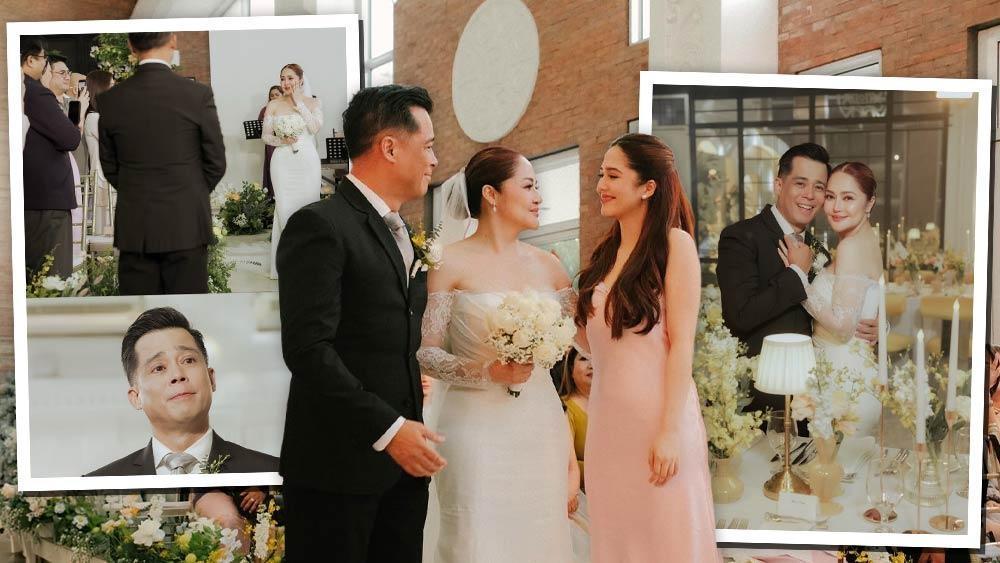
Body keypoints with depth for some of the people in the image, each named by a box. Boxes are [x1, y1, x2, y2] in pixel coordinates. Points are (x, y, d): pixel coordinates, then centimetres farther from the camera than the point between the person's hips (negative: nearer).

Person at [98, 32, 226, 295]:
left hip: (133, 228, 2)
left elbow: (110, 167, 7)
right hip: (186, 225, -2)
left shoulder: (110, 100, -2)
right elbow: (216, 163, -1)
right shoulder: (199, 94, -9)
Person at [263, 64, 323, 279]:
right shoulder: (273, 105, 7)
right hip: (283, 161, 0)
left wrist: (299, 102, -8)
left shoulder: (313, 103, 7)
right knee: (284, 207, -6)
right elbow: (266, 136, 6)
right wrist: (282, 140, -13)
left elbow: (315, 126, -10)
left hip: (307, 161, 0)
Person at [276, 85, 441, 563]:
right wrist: (387, 429, -20)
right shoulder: (320, 225, -11)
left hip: (402, 463, 8)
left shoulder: (399, 233, 17)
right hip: (338, 466, -8)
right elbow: (308, 348, -19)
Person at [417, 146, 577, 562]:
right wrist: (487, 372, -20)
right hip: (478, 431, -4)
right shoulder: (451, 263, -3)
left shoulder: (548, 266, 9)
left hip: (543, 434, 4)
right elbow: (425, 352, -5)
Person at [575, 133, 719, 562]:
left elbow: (681, 343, -11)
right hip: (606, 414, 6)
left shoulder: (674, 244, -6)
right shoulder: (606, 253, 13)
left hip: (655, 411, -6)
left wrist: (671, 430, -16)